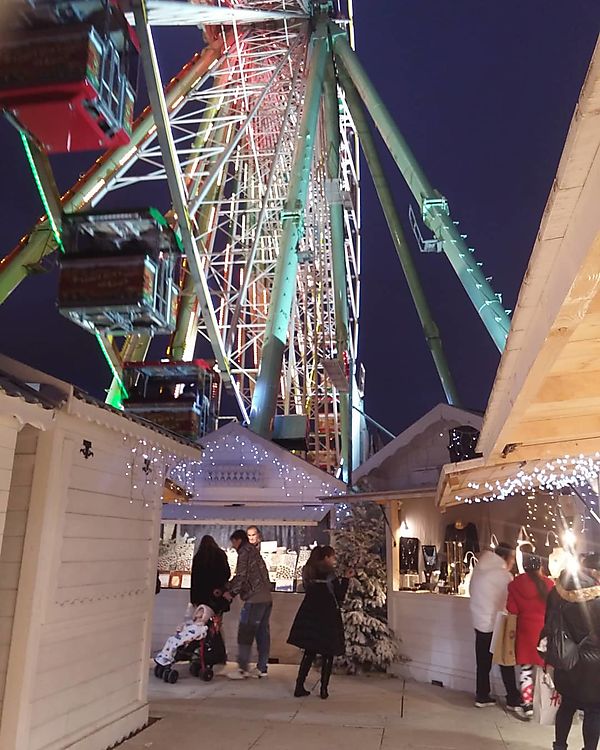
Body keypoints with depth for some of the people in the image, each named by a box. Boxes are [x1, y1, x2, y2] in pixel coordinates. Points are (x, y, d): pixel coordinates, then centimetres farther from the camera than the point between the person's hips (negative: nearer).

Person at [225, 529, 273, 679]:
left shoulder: (244, 552, -5)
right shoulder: (254, 551, 22)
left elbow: (241, 576, -12)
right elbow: (241, 576, 25)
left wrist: (231, 592, 0)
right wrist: (225, 588, 25)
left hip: (254, 599, -9)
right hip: (267, 598, 9)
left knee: (245, 634, -2)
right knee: (262, 633, 10)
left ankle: (242, 669, 0)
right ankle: (262, 668, 15)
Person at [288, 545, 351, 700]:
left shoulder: (309, 571, 7)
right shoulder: (329, 573, -12)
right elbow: (339, 597, -10)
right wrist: (346, 579, 0)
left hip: (309, 616, 6)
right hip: (326, 617, -6)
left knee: (309, 652, 12)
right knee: (327, 654, 7)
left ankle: (299, 686, 9)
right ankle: (324, 689, 8)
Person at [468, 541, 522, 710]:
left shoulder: (478, 571, 2)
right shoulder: (504, 575, -16)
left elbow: (472, 591, 6)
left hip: (480, 623, 6)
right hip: (498, 625, -5)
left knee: (483, 663, 13)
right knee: (506, 663, 8)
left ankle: (482, 696, 20)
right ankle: (513, 700, 16)